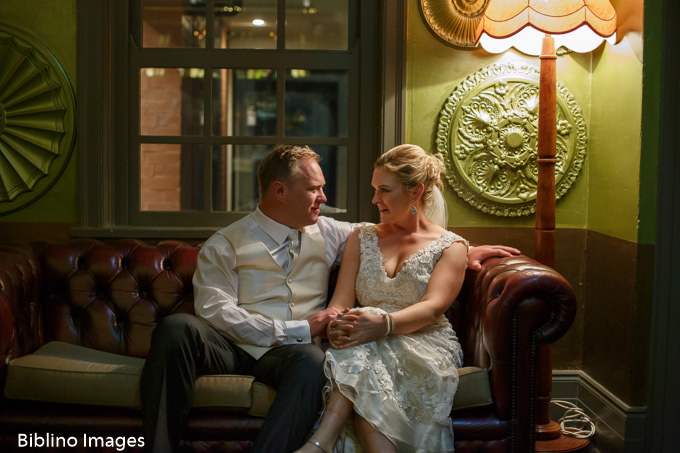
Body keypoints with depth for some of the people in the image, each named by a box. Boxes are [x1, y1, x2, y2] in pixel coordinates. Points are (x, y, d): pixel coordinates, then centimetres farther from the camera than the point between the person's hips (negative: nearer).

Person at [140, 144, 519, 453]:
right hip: (230, 347, -1)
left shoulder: (327, 233, 17)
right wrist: (300, 329, -13)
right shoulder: (225, 245, 4)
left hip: (292, 351, 2)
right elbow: (215, 311, -9)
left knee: (313, 360, -36)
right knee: (176, 327, -32)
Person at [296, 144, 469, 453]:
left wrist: (383, 323, -33)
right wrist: (335, 325, -20)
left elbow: (433, 307, -12)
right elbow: (340, 301, 8)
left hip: (425, 349, -3)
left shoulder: (451, 246, 7)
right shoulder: (362, 239, 19)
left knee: (361, 351, -36)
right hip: (372, 349, 3)